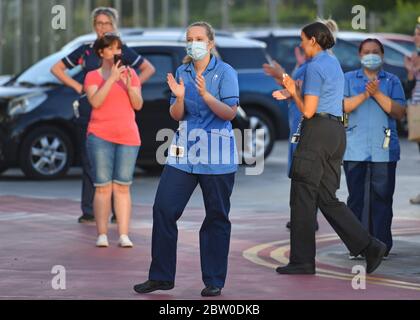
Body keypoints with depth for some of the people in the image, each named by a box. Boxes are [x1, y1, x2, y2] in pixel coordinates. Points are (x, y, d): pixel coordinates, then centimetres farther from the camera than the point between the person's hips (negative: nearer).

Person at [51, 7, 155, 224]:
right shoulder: (85, 51, 12)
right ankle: (88, 212, 4)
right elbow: (57, 68, 18)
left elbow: (149, 69, 10)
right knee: (89, 161, 0)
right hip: (89, 113, 2)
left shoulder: (122, 50, 8)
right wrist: (77, 86, 6)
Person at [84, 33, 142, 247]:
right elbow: (95, 101, -12)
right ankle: (101, 235, -6)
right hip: (100, 136, -2)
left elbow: (138, 105, 4)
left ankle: (124, 235, -5)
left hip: (128, 136, 2)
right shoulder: (92, 76, 4)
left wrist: (129, 85, -13)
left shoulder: (130, 74, 11)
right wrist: (112, 79, -17)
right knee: (102, 187, -6)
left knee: (122, 187, -2)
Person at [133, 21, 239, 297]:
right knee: (164, 209, -4)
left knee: (217, 216, 2)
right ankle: (161, 276, 5)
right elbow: (176, 115, 7)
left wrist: (205, 95, -25)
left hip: (216, 154, -4)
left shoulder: (225, 72, -3)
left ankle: (214, 281, 11)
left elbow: (230, 112, -11)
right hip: (184, 150, 4)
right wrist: (179, 97, -13)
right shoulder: (182, 72, 10)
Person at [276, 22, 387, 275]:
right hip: (337, 132, 9)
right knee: (327, 198, 9)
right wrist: (292, 94, 21)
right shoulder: (334, 63, 18)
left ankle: (302, 261, 2)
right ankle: (369, 246, -3)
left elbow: (308, 111, -15)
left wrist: (294, 91, 1)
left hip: (318, 131, -9)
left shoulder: (315, 67, -11)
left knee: (303, 196, -1)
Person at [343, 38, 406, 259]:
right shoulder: (349, 79, 12)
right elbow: (342, 106, -3)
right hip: (355, 149, 0)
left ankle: (381, 246, 2)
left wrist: (378, 94, -11)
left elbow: (399, 112, -2)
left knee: (382, 197, -2)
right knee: (357, 197, -1)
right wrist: (365, 94, -15)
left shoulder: (392, 81, 11)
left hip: (384, 149, 0)